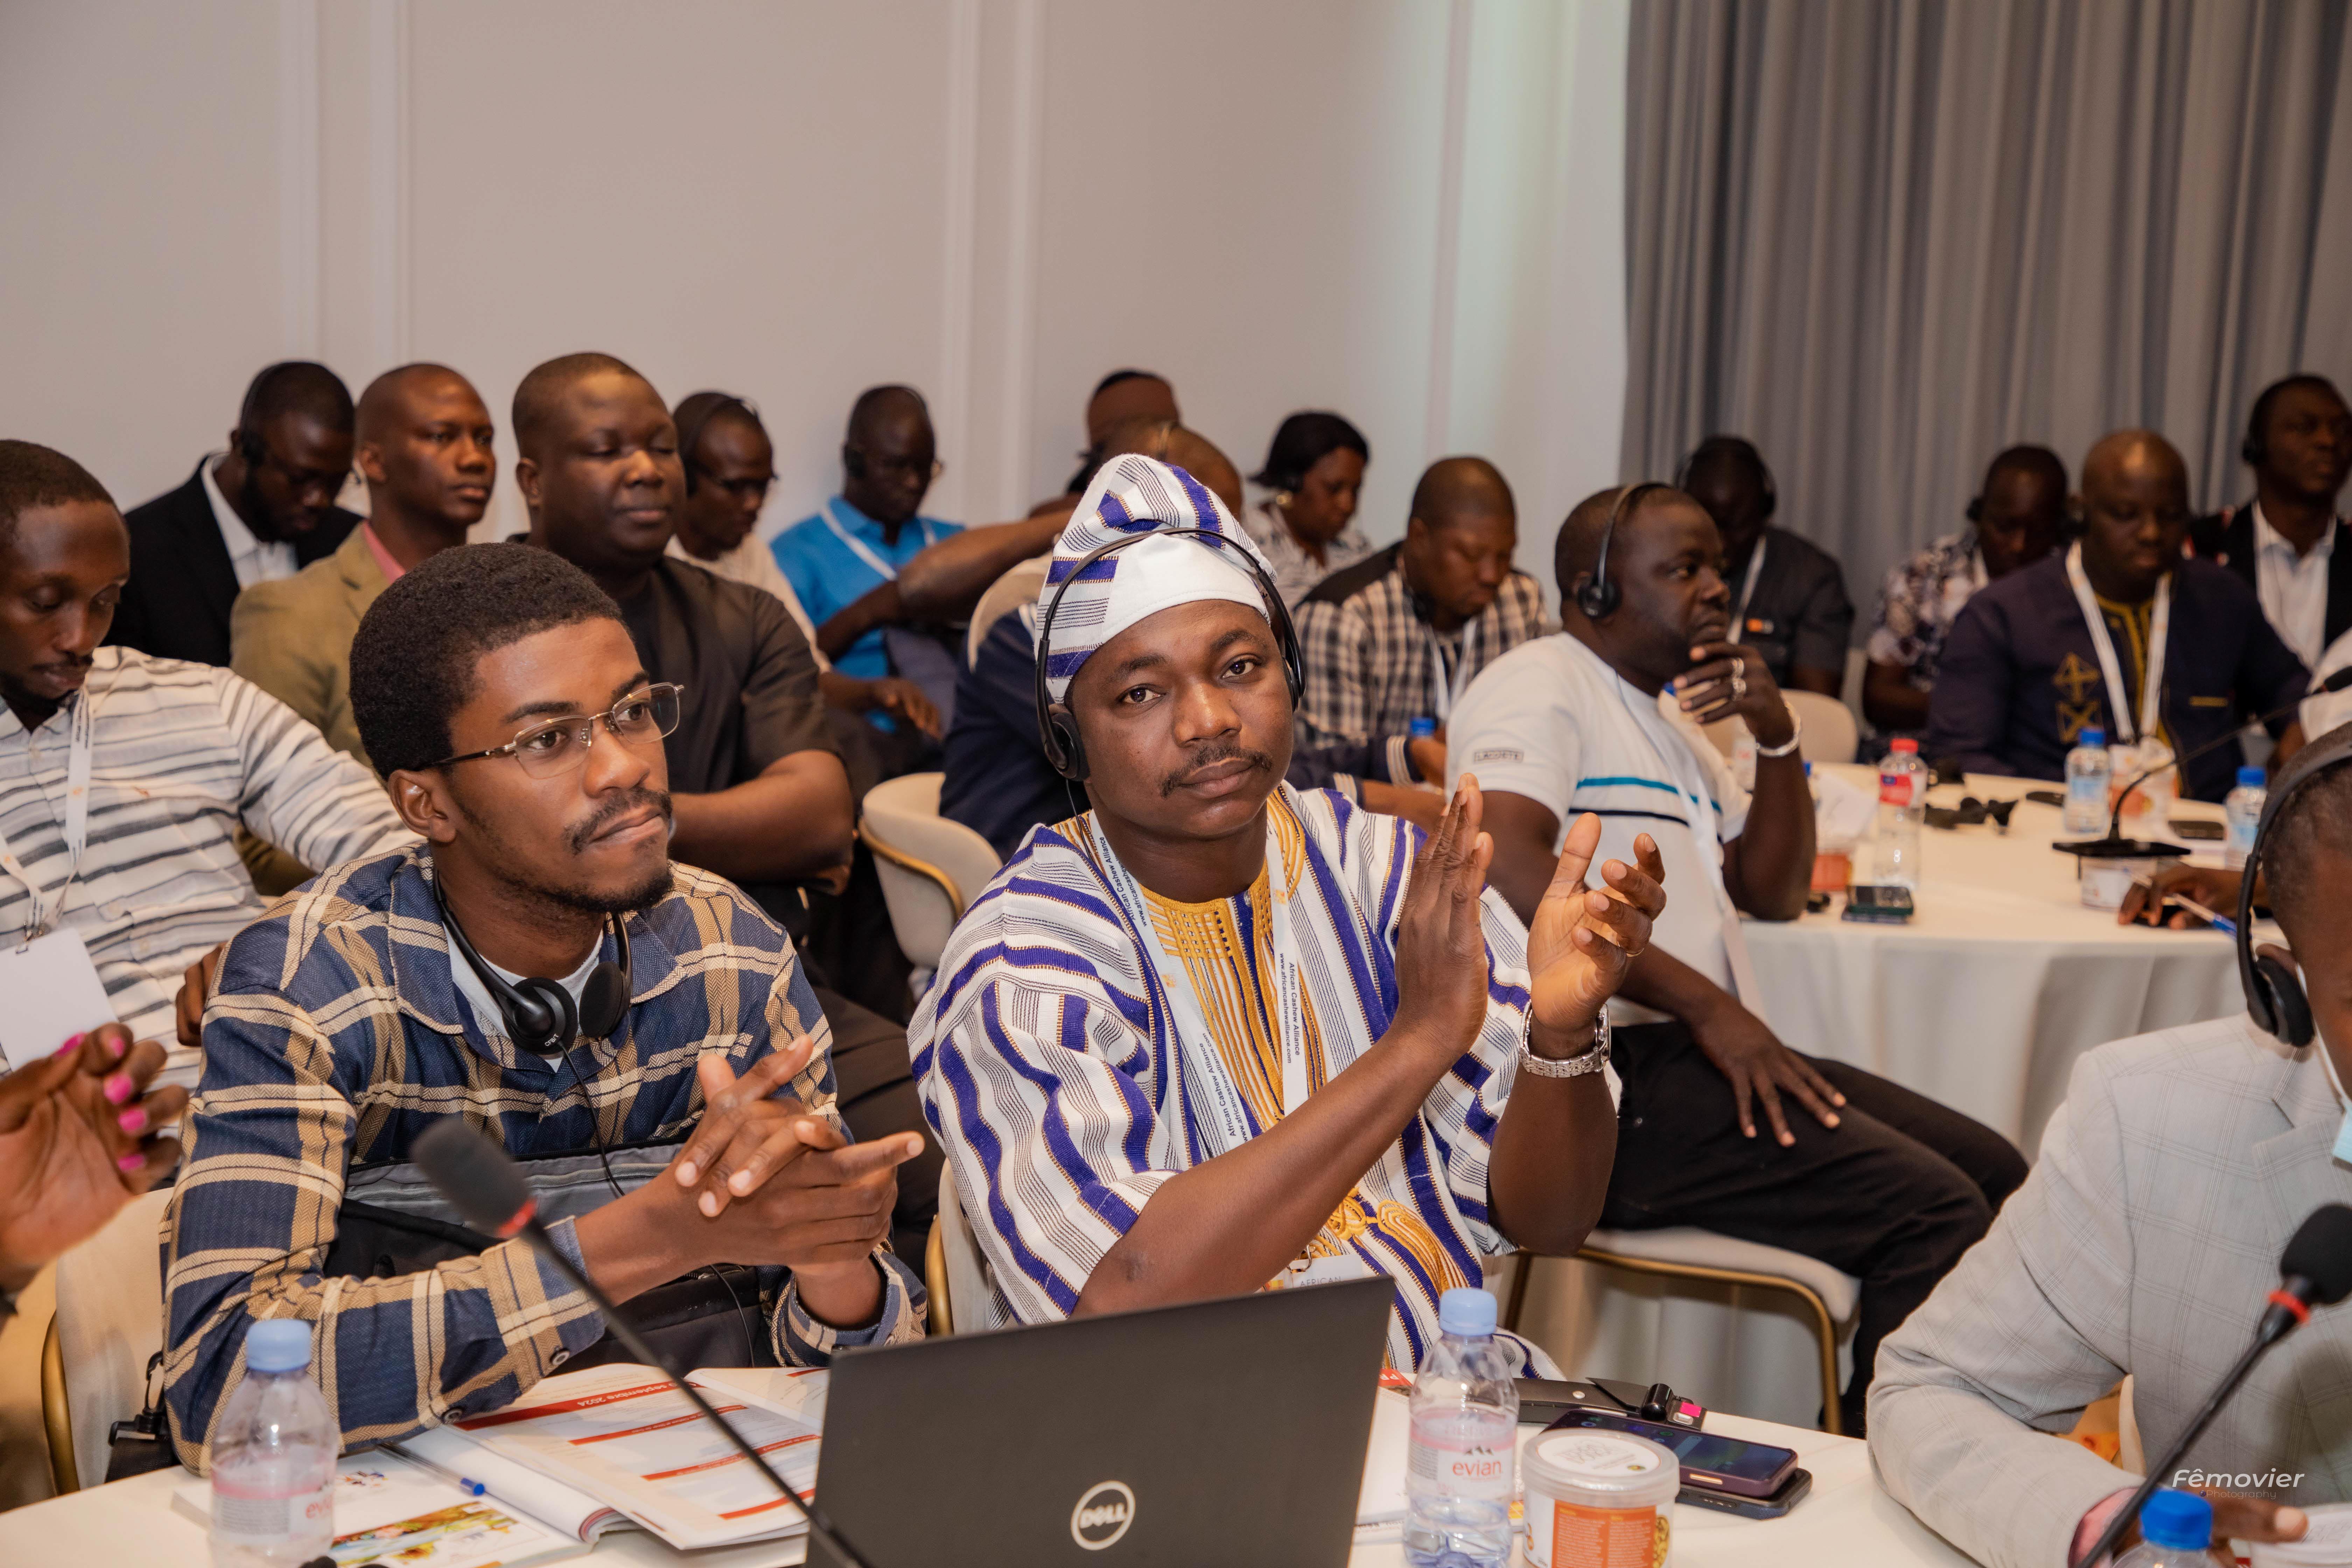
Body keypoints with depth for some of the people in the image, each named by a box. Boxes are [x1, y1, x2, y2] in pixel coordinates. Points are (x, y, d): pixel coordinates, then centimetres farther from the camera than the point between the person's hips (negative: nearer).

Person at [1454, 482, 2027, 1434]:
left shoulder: (1671, 721, 25)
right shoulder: (1540, 687, -6)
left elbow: (1775, 893, 25)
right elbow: (1507, 866, -24)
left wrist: (1778, 739, 7)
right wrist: (1704, 1003, -22)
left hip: (1690, 1051, 10)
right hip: (1605, 1068, -10)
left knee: (1993, 1171, 6)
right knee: (1938, 1213, -19)